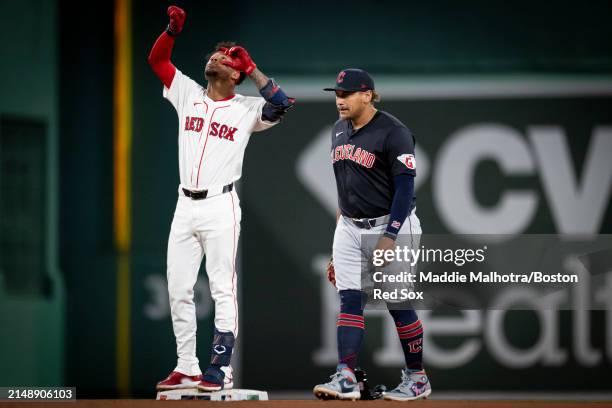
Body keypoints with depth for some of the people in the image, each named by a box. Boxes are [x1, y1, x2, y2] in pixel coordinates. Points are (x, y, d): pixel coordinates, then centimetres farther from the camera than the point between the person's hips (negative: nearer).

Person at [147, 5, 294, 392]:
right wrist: (174, 29, -6)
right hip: (185, 205, 5)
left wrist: (250, 67, -9)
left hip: (220, 208, -5)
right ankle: (187, 369, 11)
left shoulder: (247, 109, 0)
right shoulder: (188, 94, 12)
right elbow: (157, 59, 11)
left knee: (222, 289, -6)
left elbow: (282, 104, -17)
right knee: (178, 290, 5)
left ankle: (221, 369, -5)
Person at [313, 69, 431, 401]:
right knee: (350, 300, -5)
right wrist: (339, 237, 15)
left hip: (390, 226, -7)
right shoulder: (339, 131, 10)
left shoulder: (393, 133, -13)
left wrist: (389, 237, -24)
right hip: (349, 229, 7)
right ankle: (345, 378, -13)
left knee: (398, 304, -2)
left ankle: (417, 379, 11)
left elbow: (405, 189, -17)